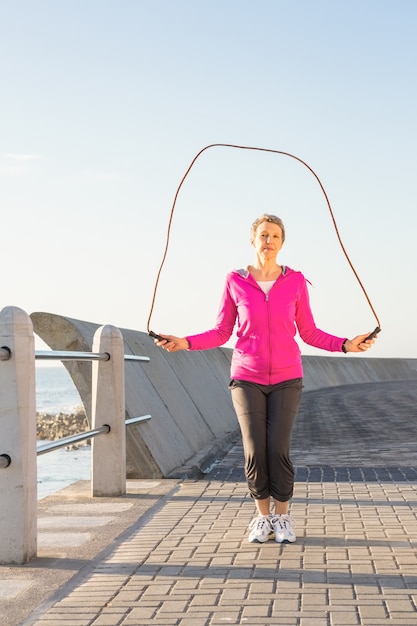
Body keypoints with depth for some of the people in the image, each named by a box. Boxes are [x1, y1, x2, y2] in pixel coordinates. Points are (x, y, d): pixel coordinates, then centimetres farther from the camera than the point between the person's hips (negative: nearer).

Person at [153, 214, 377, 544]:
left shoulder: (295, 281, -2)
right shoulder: (235, 281, -3)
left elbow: (309, 332, 5)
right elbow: (221, 332, 2)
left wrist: (345, 344, -9)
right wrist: (185, 343, -12)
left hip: (286, 379, 0)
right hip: (247, 378, 0)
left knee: (278, 450, -8)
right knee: (255, 452, -5)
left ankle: (282, 516, 13)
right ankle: (263, 516, 15)